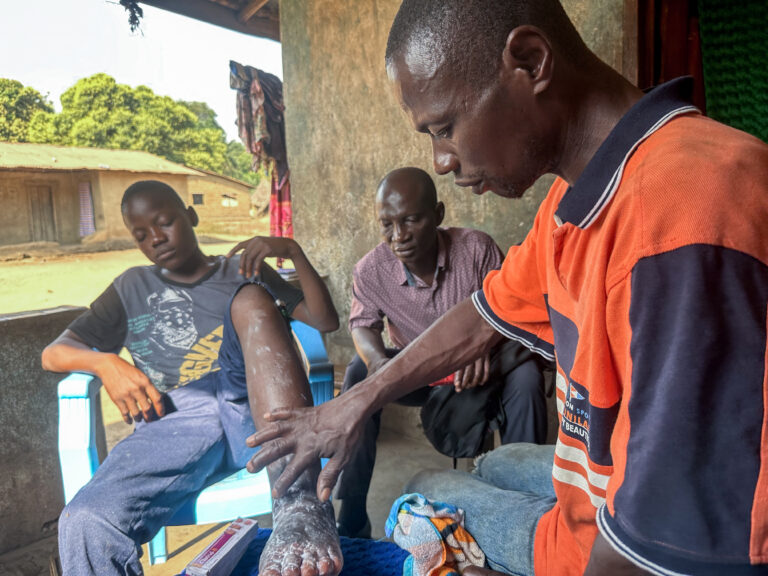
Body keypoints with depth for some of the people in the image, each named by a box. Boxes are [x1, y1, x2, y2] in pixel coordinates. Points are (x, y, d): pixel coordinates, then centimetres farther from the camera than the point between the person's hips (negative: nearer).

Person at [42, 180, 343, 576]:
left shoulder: (242, 271, 23)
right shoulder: (133, 288, 27)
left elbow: (326, 321, 13)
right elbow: (54, 353, 21)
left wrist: (292, 251, 0)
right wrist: (106, 363, -1)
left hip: (252, 412, 1)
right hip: (176, 421, 0)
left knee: (250, 299, -30)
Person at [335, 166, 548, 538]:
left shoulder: (477, 249, -21)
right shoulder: (371, 271, -18)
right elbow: (363, 324, -5)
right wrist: (377, 359, -28)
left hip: (474, 370, 0)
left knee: (524, 375, -30)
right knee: (359, 374, -26)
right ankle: (351, 521, -16)